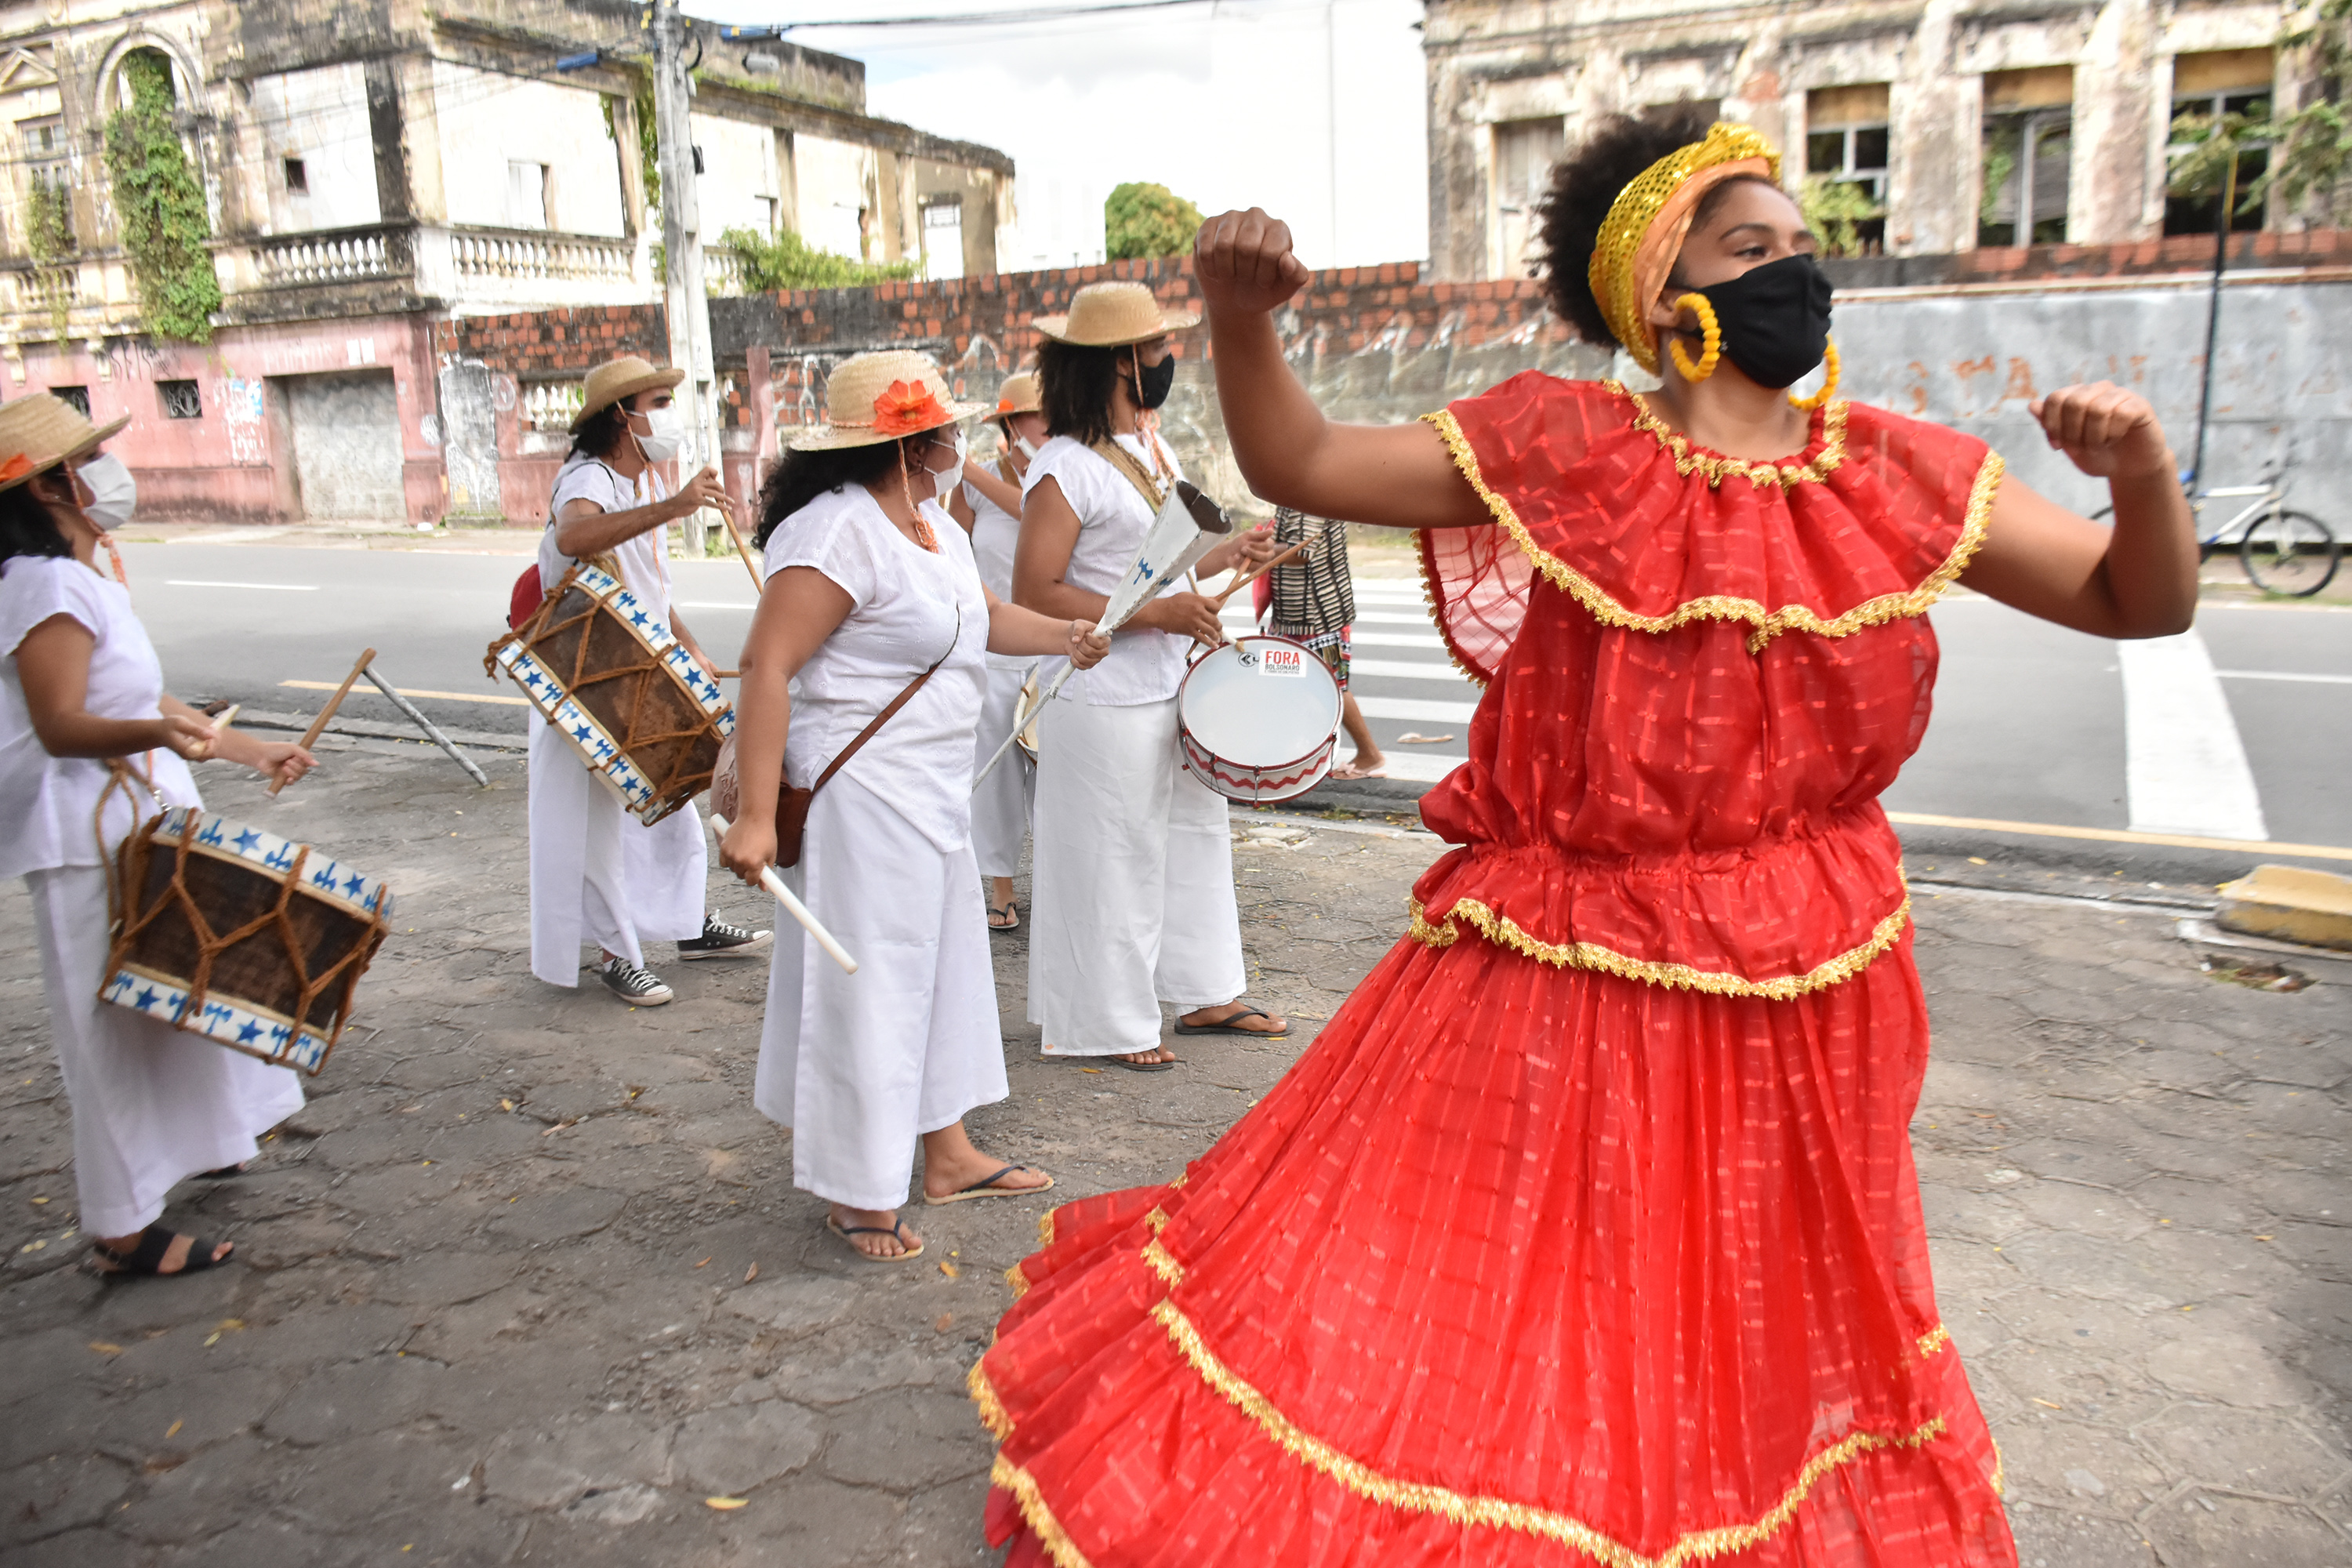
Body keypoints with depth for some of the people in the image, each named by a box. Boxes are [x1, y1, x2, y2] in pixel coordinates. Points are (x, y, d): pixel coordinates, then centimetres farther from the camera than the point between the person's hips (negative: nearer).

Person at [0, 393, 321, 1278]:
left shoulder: (83, 581, 12)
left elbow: (144, 700, 19)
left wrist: (252, 751, 22)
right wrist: (158, 733, -45)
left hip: (140, 820, 10)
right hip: (89, 838, -10)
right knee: (116, 1024, -2)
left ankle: (169, 1151, 42)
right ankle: (125, 1230, 9)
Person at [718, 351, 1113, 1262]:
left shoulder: (932, 523, 11)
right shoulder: (840, 531, -20)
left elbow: (984, 614, 22)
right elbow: (767, 664, -26)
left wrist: (1065, 635, 2)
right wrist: (755, 814, -30)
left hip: (933, 791, 11)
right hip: (862, 794, -11)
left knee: (945, 960, 18)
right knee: (869, 979, 0)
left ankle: (948, 1155, 33)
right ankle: (856, 1194, 17)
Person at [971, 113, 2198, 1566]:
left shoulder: (1909, 479, 1)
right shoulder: (1559, 449, -8)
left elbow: (2141, 604, 7)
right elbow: (1301, 466, -7)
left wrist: (2142, 468, -13)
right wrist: (1241, 320, -25)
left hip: (1800, 1003, 4)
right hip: (1553, 986, -3)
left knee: (1748, 1350, 24)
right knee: (1462, 1295, 6)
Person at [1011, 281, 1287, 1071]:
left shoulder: (1152, 449, 12)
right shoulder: (1067, 467, -16)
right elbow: (1035, 593, -22)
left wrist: (1224, 555, 10)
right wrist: (1159, 613, -24)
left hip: (1169, 687, 9)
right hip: (1105, 702, -9)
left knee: (1196, 830, 17)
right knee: (1114, 857, 2)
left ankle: (1204, 994, 33)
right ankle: (1111, 1024, 18)